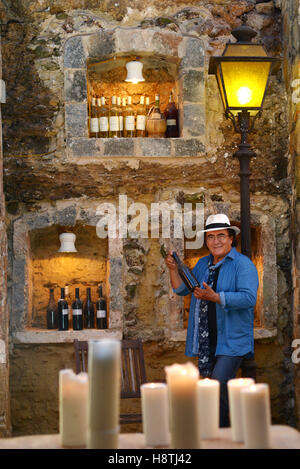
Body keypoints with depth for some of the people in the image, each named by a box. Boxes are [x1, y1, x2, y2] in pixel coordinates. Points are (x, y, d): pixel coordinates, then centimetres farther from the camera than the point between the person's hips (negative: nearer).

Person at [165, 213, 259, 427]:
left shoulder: (243, 264, -7)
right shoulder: (203, 264, 15)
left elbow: (249, 298, -19)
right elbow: (182, 289, 21)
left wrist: (215, 297, -26)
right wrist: (173, 269, 3)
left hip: (233, 339, -7)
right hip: (207, 341, 7)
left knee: (219, 382, -21)